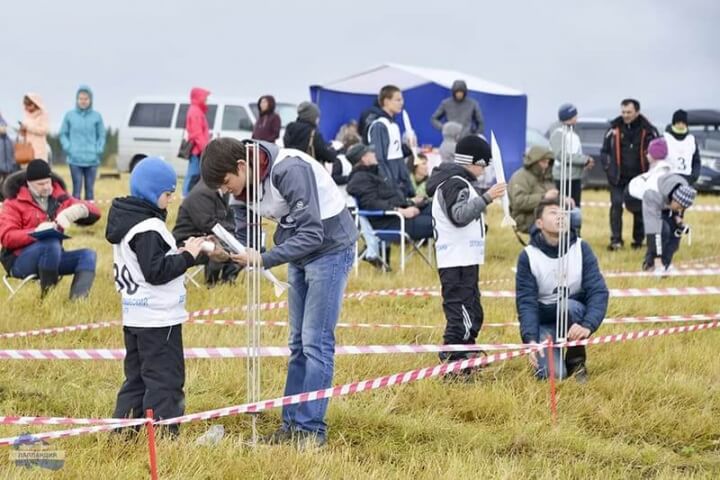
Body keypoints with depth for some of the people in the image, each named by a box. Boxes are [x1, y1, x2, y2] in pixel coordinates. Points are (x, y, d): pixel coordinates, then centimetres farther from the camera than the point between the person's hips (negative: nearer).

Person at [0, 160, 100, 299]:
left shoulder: (59, 198, 13)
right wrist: (36, 233, -29)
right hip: (20, 261, -6)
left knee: (87, 255, -17)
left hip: (52, 258, 6)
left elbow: (94, 212, 9)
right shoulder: (14, 202, 0)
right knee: (51, 242, -34)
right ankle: (47, 295, -26)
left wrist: (79, 210, -16)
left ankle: (77, 300, -39)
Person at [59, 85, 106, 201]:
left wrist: (98, 150, -5)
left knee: (90, 188, 4)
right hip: (75, 160, -1)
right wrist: (68, 148, -5)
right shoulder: (69, 115, 2)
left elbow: (102, 135, 7)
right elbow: (63, 134, 8)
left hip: (92, 160, 1)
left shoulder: (96, 116, 3)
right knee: (77, 188, -4)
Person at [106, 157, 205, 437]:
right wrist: (187, 256, -16)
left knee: (137, 376, 15)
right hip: (159, 319, -10)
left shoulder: (126, 221, 11)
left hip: (135, 316, 10)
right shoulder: (148, 228, -19)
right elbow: (156, 271, -23)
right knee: (165, 379, -4)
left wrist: (178, 254, 6)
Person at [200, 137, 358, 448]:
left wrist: (264, 260, -30)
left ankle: (311, 429, -4)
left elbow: (312, 234, -29)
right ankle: (292, 423, 15)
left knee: (316, 343, -9)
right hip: (300, 251, 9)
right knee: (298, 343, 10)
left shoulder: (290, 170, -29)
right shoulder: (249, 180, -3)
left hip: (330, 248, -9)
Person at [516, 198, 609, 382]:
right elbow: (525, 302, -14)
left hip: (575, 312, 1)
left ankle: (576, 362, -11)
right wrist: (530, 340, -31)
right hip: (543, 321, -1)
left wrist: (588, 326, -35)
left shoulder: (581, 249, -9)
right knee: (552, 374, -24)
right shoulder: (528, 256, -10)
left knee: (567, 305, -36)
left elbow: (598, 291, -17)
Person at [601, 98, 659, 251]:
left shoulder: (647, 130, -5)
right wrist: (609, 168, -3)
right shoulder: (615, 128, -2)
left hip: (639, 176, 0)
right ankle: (616, 240, -7)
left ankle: (638, 241, 18)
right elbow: (605, 151, 7)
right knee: (616, 205, -10)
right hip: (618, 177, 0)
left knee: (639, 209, 7)